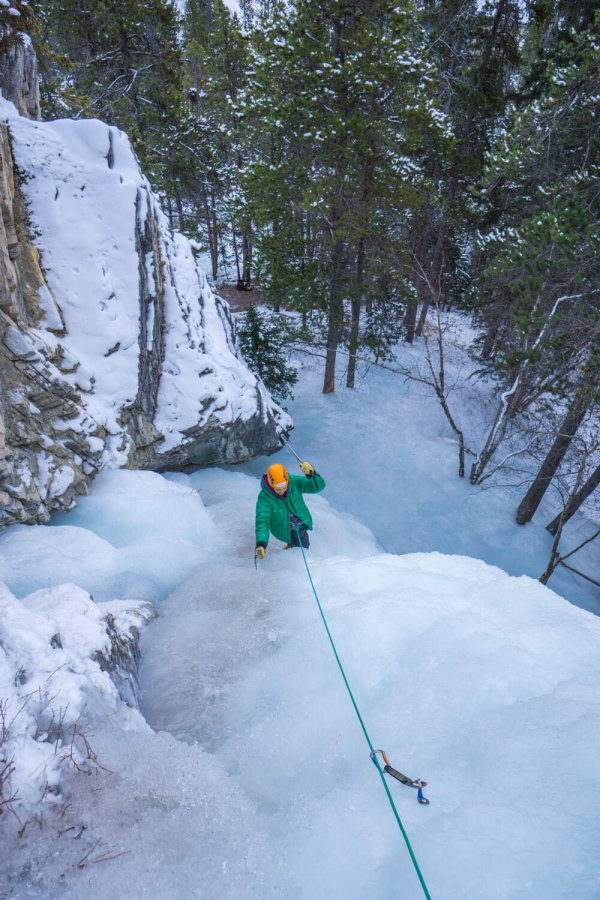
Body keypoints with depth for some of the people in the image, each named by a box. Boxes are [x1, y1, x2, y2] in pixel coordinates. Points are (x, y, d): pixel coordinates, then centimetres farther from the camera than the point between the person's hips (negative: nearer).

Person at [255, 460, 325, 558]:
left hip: (302, 523, 3)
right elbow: (262, 521, -37)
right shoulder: (264, 498, -30)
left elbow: (318, 486, -25)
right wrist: (261, 543, -52)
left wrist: (311, 474, -46)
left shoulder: (293, 481, -25)